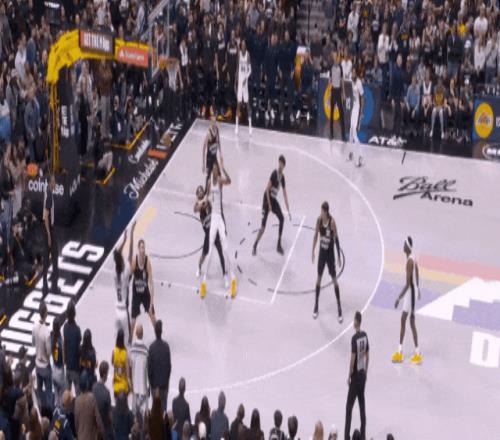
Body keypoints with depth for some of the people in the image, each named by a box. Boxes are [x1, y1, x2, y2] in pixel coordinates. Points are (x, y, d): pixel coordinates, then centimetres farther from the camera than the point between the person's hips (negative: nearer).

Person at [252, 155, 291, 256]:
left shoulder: (282, 177, 3)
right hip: (267, 199, -7)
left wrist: (288, 211, 8)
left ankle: (279, 245, 4)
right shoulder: (274, 174, -20)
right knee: (263, 226, -9)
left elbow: (285, 195, 8)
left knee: (282, 219, -5)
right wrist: (269, 205, -19)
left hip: (274, 200, 7)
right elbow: (267, 189, -19)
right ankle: (254, 246, 6)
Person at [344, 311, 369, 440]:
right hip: (363, 374, 7)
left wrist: (349, 376, -11)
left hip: (356, 376, -7)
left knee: (349, 407, -3)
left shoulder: (355, 338, -20)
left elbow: (353, 359, -20)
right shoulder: (365, 335, 3)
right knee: (362, 406, 14)